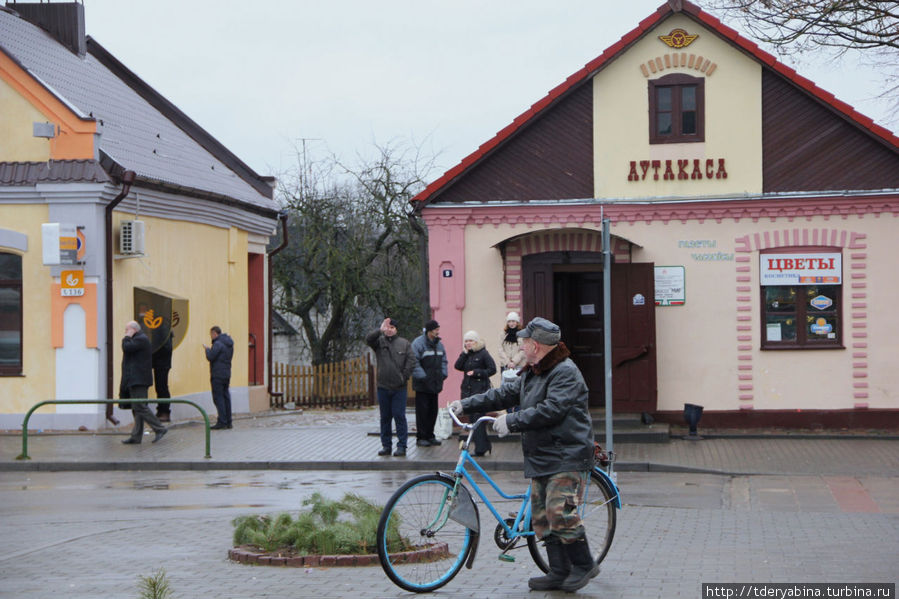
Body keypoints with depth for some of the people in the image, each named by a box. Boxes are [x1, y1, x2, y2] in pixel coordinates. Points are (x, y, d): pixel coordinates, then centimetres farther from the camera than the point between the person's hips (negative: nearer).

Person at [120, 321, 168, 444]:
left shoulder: (141, 339, -12)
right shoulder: (140, 339, 21)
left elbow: (127, 348, -21)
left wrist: (127, 338, -8)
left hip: (138, 380, -11)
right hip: (135, 380, 11)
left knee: (140, 407, -13)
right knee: (137, 408, 9)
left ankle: (159, 428, -12)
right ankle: (136, 436, 9)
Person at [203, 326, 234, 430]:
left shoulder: (218, 344, -15)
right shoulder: (229, 344, 14)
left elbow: (210, 357, -19)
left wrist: (207, 349, 0)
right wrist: (211, 349, 16)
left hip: (218, 375, -9)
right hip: (227, 374, 9)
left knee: (218, 398, -7)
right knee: (226, 397, 11)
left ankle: (222, 422, -10)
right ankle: (228, 422, 12)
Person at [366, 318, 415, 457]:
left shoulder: (404, 344, 6)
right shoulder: (379, 342, 7)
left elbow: (411, 361, 1)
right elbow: (368, 339, -13)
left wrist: (403, 377, -7)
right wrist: (380, 330, -25)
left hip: (399, 388, -2)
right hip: (383, 387, 2)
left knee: (399, 416, -4)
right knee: (385, 417, 8)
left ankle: (402, 445, 0)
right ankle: (386, 445, 14)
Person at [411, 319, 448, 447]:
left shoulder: (439, 344, 13)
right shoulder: (418, 343, -11)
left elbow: (443, 361, 21)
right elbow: (414, 363, -16)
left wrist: (443, 374, 6)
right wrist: (423, 377, -20)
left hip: (434, 384, 7)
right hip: (422, 385, -7)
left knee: (433, 411, 10)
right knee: (422, 411, -5)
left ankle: (430, 435, 19)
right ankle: (421, 438, 1)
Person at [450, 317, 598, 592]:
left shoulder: (566, 373, -14)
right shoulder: (533, 373, 18)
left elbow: (550, 410, -24)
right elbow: (505, 394, 22)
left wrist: (512, 421, -23)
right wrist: (466, 404, 17)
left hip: (566, 458, -10)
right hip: (541, 458, 10)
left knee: (560, 513, -16)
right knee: (542, 518, 8)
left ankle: (584, 565, -1)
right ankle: (559, 572, 13)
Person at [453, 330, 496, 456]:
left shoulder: (483, 353, -6)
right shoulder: (466, 355, 13)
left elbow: (492, 369, -9)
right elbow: (458, 366, 0)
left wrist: (476, 372, -16)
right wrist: (465, 353, -6)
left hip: (480, 389, -7)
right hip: (467, 389, 7)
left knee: (478, 418, -9)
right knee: (472, 419, 9)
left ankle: (480, 448, -6)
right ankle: (485, 445, 20)